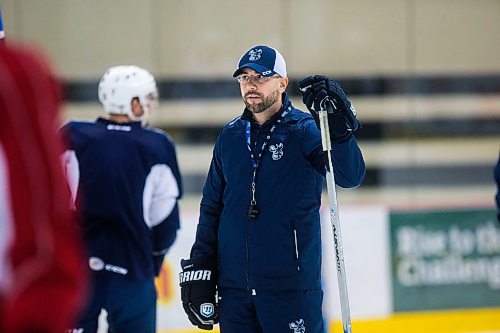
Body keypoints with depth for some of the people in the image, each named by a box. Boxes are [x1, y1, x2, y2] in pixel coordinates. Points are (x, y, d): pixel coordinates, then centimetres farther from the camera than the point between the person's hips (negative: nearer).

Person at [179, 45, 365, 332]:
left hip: (291, 285, -5)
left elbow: (350, 176, -19)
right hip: (234, 287, 5)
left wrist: (339, 125, -34)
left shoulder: (304, 130, -4)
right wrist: (198, 270, 12)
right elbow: (212, 208, 17)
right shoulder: (230, 136, 11)